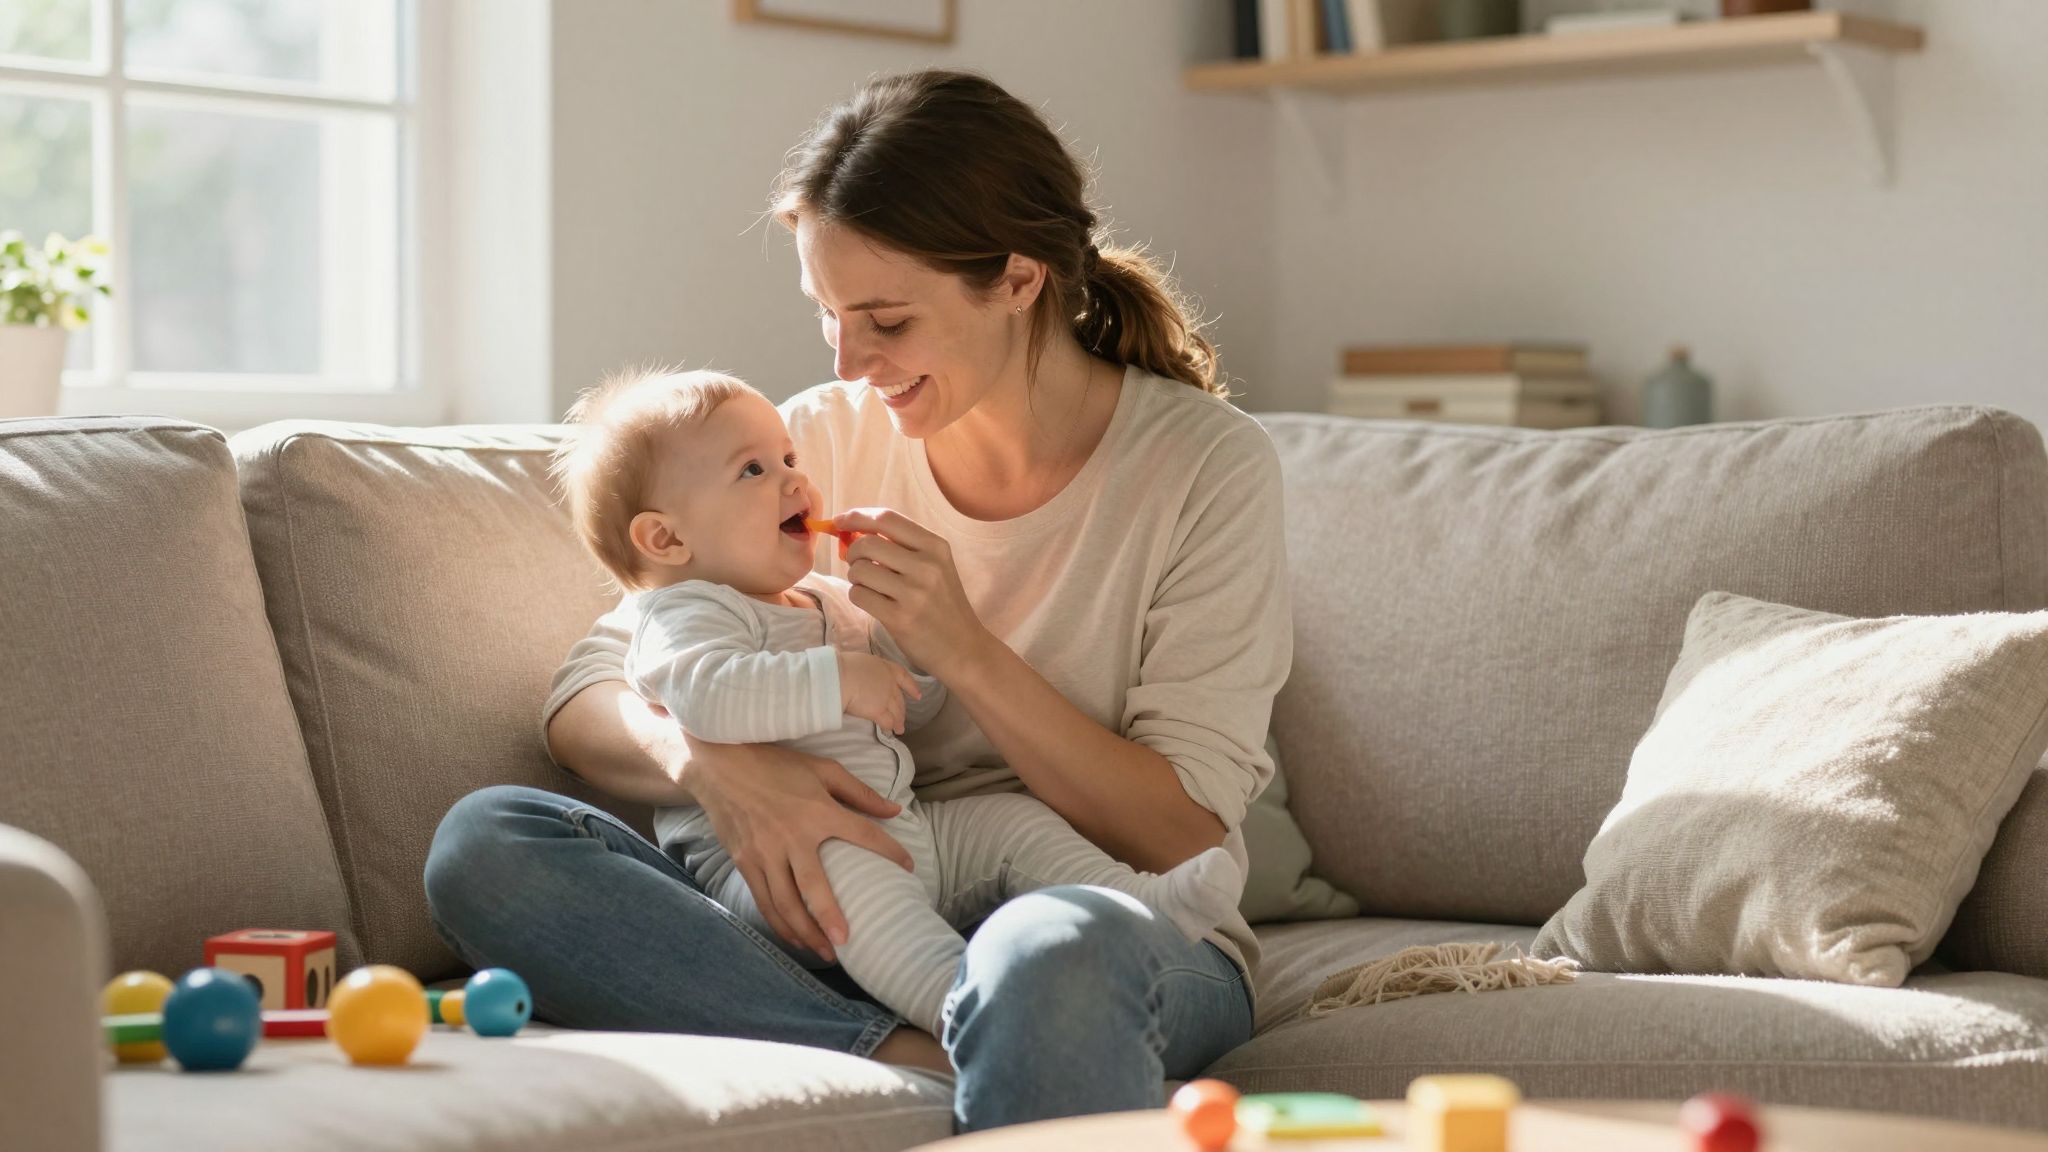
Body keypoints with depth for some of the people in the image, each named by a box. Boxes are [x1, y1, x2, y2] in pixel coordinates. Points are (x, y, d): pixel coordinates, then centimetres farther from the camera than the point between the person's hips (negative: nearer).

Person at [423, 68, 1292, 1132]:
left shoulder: (1203, 465, -4)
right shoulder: (821, 439, 6)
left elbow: (1184, 840, -7)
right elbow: (586, 699, 2)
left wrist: (964, 651, -17)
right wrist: (710, 758, -21)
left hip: (1135, 933, -5)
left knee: (1052, 948, -44)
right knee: (482, 844, -21)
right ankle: (910, 1062, -29)